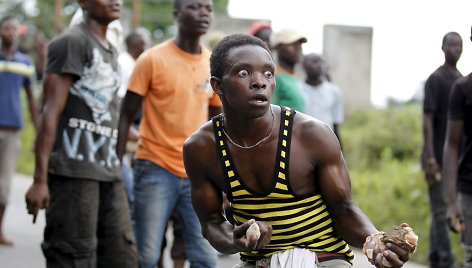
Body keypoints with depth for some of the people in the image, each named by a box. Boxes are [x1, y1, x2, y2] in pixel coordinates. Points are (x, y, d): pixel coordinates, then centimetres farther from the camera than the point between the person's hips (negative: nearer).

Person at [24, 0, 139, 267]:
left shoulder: (112, 52, 20)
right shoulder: (72, 41, -5)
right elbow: (52, 111, -12)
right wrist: (40, 179, -17)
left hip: (109, 173, 8)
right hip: (74, 170, -8)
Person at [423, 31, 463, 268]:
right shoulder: (436, 79, -8)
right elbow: (427, 120, -12)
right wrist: (430, 159, -18)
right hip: (439, 158, -7)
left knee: (440, 212, 10)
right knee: (441, 210, -6)